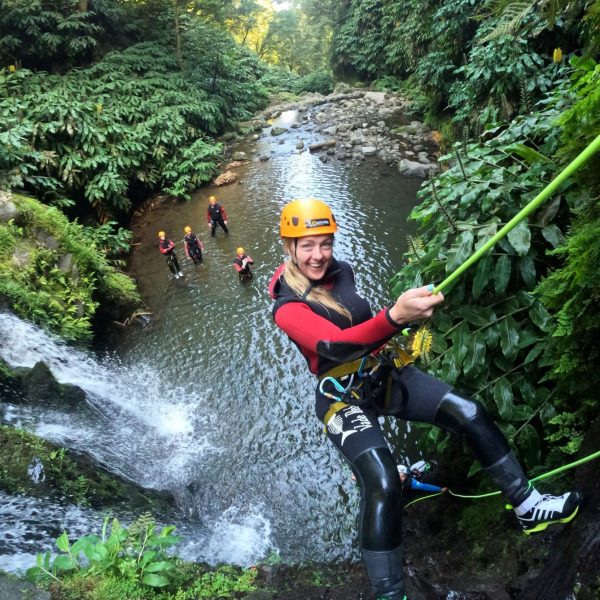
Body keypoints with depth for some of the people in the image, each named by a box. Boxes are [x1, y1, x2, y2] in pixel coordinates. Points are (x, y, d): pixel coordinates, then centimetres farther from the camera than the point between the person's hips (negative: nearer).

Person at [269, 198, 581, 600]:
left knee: (470, 414, -5)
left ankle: (528, 507, 14)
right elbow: (334, 345, -39)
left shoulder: (341, 271, 0)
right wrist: (394, 317, -54)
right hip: (346, 397, -5)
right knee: (383, 487, -25)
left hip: (387, 374, 6)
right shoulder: (287, 308, -19)